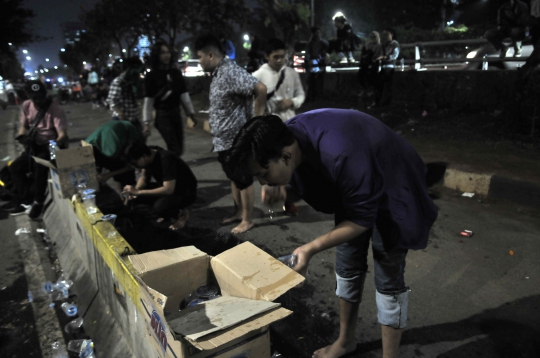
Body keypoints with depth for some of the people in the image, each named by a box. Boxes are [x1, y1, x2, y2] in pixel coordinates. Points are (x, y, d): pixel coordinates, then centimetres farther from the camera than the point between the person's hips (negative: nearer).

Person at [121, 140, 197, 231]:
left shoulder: (166, 159, -31)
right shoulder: (149, 154, -8)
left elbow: (168, 190, -37)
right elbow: (144, 177, 6)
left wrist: (138, 192, -33)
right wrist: (136, 190, -15)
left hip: (186, 192, -8)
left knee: (157, 209, -33)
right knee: (135, 196, -5)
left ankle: (182, 213, -1)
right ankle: (171, 209, 9)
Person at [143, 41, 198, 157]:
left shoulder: (176, 73, 7)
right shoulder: (151, 76, -6)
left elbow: (184, 94, 10)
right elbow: (148, 100, -6)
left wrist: (191, 113, 9)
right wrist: (147, 122, -8)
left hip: (176, 114, 5)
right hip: (162, 116, -5)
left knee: (179, 150, 9)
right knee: (175, 150, -11)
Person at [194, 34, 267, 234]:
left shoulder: (231, 72, -19)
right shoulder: (217, 73, 11)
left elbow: (260, 89, -28)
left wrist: (257, 119, -22)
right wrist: (211, 122, 12)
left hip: (238, 138, -10)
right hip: (225, 138, 10)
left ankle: (248, 220, 16)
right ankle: (239, 212, 33)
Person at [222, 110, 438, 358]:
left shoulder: (341, 156, -42)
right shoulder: (288, 136, -19)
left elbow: (362, 220, -28)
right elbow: (305, 178, 1)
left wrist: (312, 249, -30)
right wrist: (283, 189, -20)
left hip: (392, 196, -7)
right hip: (352, 191, 7)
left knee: (388, 279, -1)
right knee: (347, 269, 15)